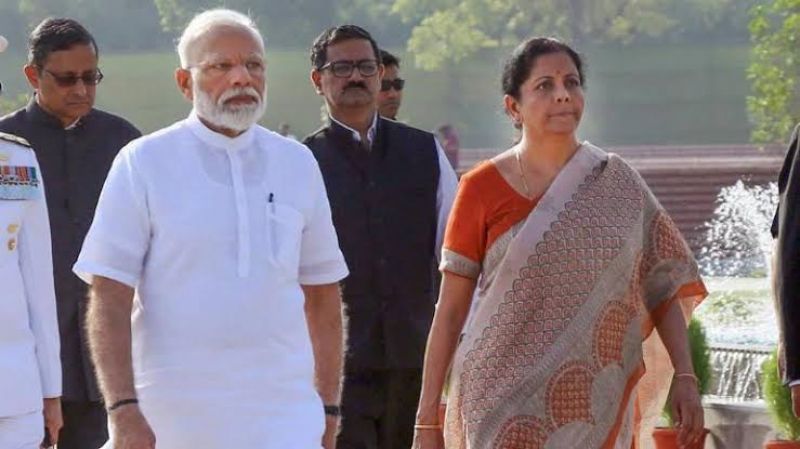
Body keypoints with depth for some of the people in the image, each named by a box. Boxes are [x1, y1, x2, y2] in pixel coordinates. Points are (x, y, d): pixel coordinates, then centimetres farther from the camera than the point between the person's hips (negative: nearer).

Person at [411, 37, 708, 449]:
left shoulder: (618, 185, 6)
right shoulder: (483, 189, 1)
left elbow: (665, 288, 8)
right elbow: (450, 310, 3)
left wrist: (685, 377, -4)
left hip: (596, 406, 2)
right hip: (507, 406, -2)